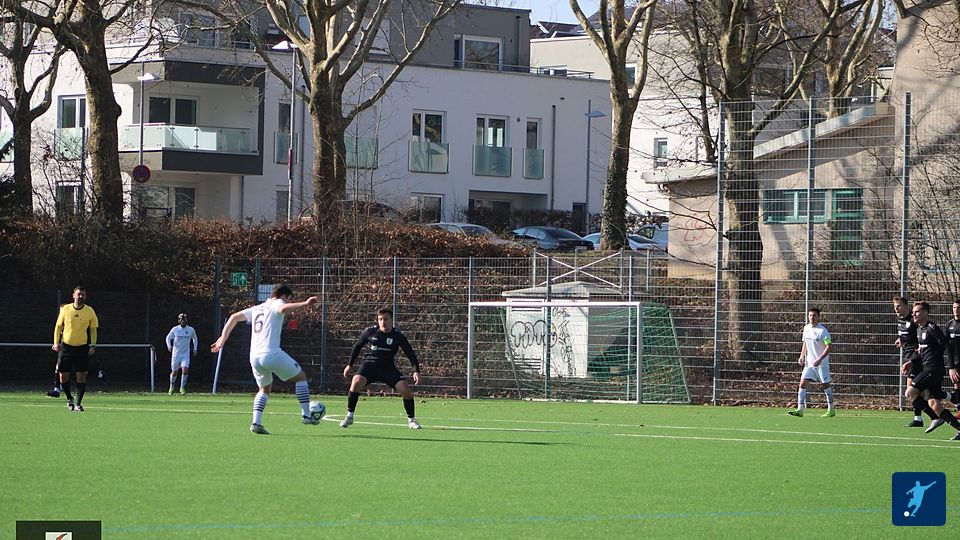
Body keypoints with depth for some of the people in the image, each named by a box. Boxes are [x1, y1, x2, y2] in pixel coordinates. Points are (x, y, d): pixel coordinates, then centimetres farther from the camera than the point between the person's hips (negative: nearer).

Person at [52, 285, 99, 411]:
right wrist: (56, 342, -1)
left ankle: (78, 403, 2)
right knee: (63, 376, -1)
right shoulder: (65, 309, 0)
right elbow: (58, 326, 8)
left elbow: (93, 329, 7)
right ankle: (69, 399, 22)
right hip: (66, 346, 1)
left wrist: (93, 346, -2)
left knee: (81, 376, -6)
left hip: (82, 347, -1)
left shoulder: (90, 311, 0)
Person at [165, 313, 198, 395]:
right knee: (174, 372, 4)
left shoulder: (191, 330, 2)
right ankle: (171, 387, 29)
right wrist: (169, 345, -9)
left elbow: (195, 339, 21)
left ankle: (182, 388, -6)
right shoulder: (175, 329, -1)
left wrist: (195, 348, 16)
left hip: (186, 354, 0)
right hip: (176, 353, 0)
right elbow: (168, 337, 10)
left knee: (185, 370, -18)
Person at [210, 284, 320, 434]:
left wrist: (223, 338, 28)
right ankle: (306, 415, 7)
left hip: (254, 357, 7)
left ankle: (256, 422, 6)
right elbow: (283, 309, -23)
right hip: (272, 353, -7)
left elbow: (234, 317, 26)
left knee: (265, 388, 24)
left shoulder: (257, 309, 23)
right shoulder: (276, 304, 2)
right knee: (300, 377, 11)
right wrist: (305, 304, -25)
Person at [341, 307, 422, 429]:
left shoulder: (398, 335, -8)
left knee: (406, 390, -16)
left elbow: (410, 353, -8)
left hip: (389, 368, 0)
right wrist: (349, 365, 10)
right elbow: (357, 347, 10)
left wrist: (416, 371, -22)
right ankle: (349, 417, -12)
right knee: (356, 383, -28)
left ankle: (411, 419, 7)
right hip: (370, 364, 0)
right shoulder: (370, 332, -5)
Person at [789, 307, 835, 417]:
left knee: (825, 385, 4)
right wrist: (802, 356, 8)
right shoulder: (806, 328, 7)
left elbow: (829, 346, -17)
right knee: (803, 383, -6)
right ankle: (800, 410, -8)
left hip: (822, 363, -6)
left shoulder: (823, 331, -14)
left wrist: (820, 359, -25)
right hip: (809, 363, 6)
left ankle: (831, 410, 17)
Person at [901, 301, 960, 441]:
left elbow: (946, 346, -16)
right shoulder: (919, 330, 18)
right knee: (933, 402, 2)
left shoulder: (931, 329, -11)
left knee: (910, 393, -12)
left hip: (934, 369, -9)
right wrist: (911, 362, 15)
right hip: (928, 369, 9)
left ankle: (938, 418, -4)